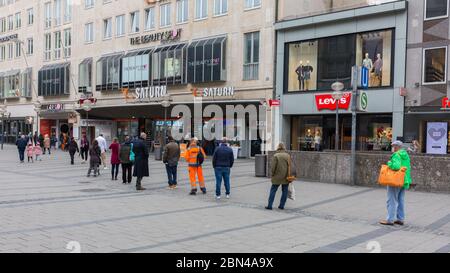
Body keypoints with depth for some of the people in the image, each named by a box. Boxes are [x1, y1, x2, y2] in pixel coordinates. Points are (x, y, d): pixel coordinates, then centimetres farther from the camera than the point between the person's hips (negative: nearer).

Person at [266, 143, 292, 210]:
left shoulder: (276, 156, -11)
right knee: (285, 191, 11)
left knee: (273, 190, 5)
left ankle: (270, 205, 4)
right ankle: (282, 205, 14)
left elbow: (273, 167, -12)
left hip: (277, 177, -3)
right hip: (286, 177, 3)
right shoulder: (288, 156, 1)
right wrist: (289, 175, 10)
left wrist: (272, 174, 3)